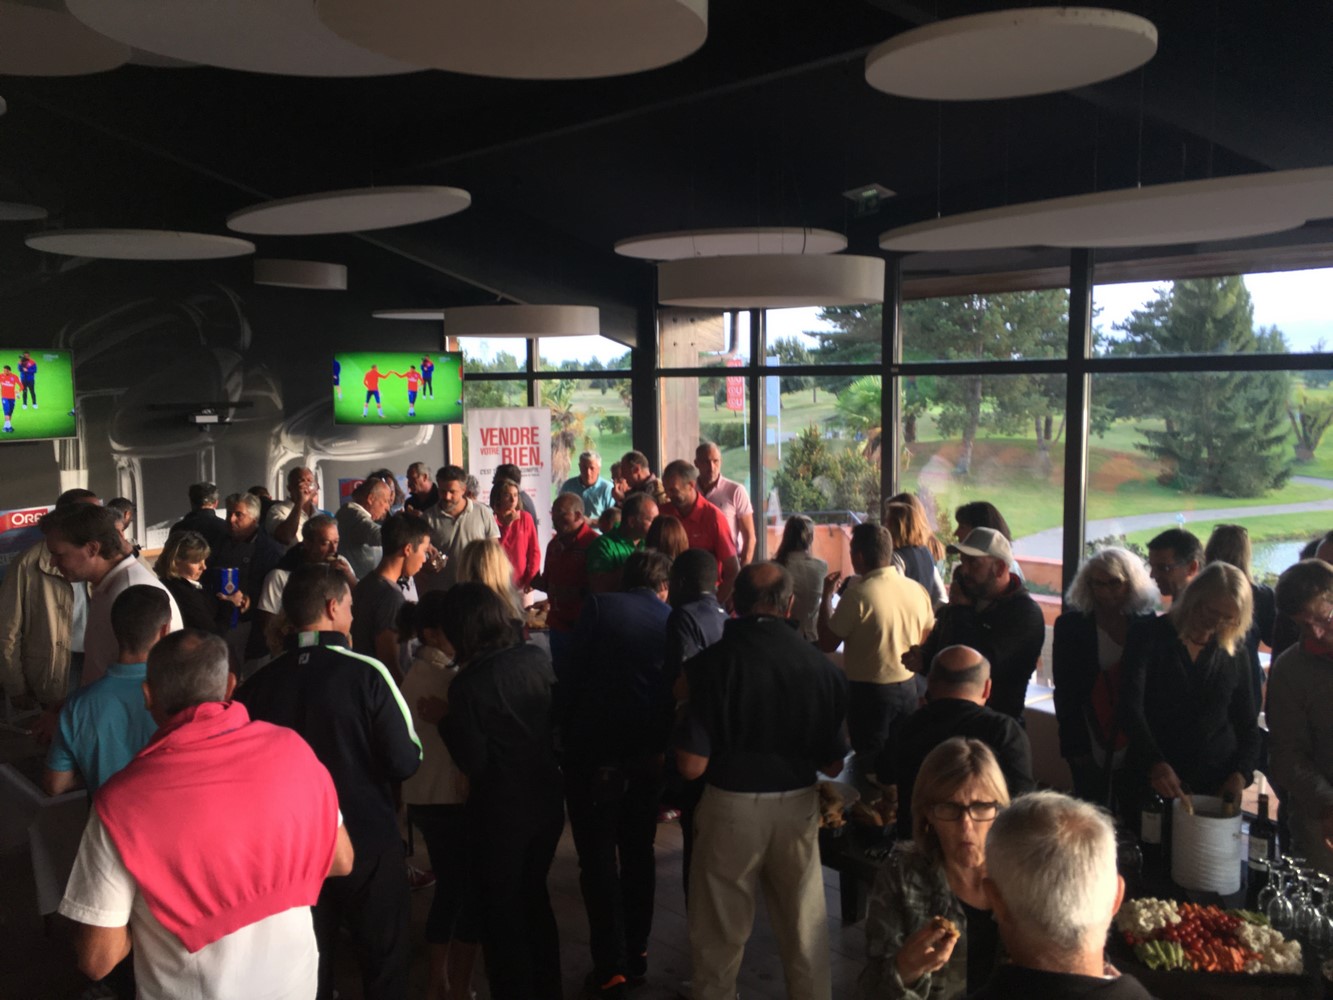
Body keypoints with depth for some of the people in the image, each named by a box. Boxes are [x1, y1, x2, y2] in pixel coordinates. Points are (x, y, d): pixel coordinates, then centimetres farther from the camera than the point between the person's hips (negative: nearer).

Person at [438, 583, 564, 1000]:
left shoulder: (468, 683, -23)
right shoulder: (537, 658, -6)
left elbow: (475, 764, -19)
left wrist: (445, 719, -7)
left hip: (500, 811, -6)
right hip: (546, 798, 6)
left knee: (500, 912, 15)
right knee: (534, 897, 26)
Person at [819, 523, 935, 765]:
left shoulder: (858, 595, -19)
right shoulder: (918, 590, -1)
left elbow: (827, 643, -13)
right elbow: (925, 640, 12)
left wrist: (826, 595, -4)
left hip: (869, 691, -6)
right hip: (908, 687, 6)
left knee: (871, 762, 7)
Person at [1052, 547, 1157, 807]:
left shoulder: (1145, 624, 3)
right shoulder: (1071, 625, -3)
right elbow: (1065, 691, -4)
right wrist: (1075, 745, -9)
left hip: (1135, 744, 2)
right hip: (1090, 743, -1)